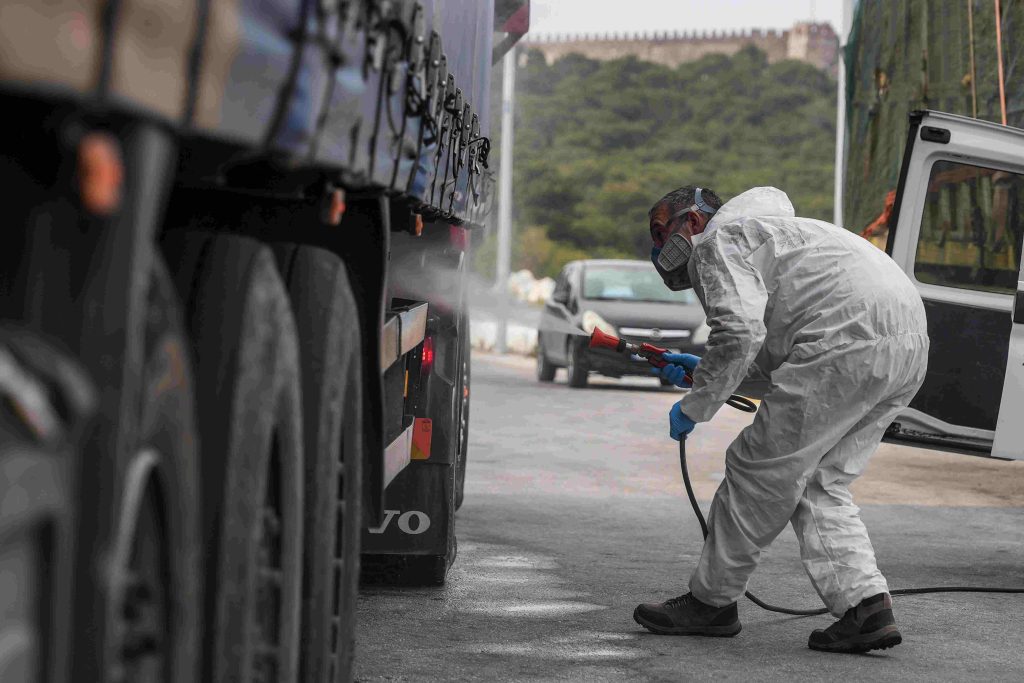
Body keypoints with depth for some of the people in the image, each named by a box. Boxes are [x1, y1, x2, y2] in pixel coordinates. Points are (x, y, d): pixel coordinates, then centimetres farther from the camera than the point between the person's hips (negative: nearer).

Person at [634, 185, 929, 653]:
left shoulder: (717, 240, 4)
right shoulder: (764, 229, 35)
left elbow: (740, 333, -13)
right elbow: (767, 350, 39)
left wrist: (693, 407, -2)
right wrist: (701, 368, 36)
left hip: (850, 342, -10)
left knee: (761, 470, 2)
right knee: (818, 484, 15)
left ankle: (710, 601, 13)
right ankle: (865, 606, 2)